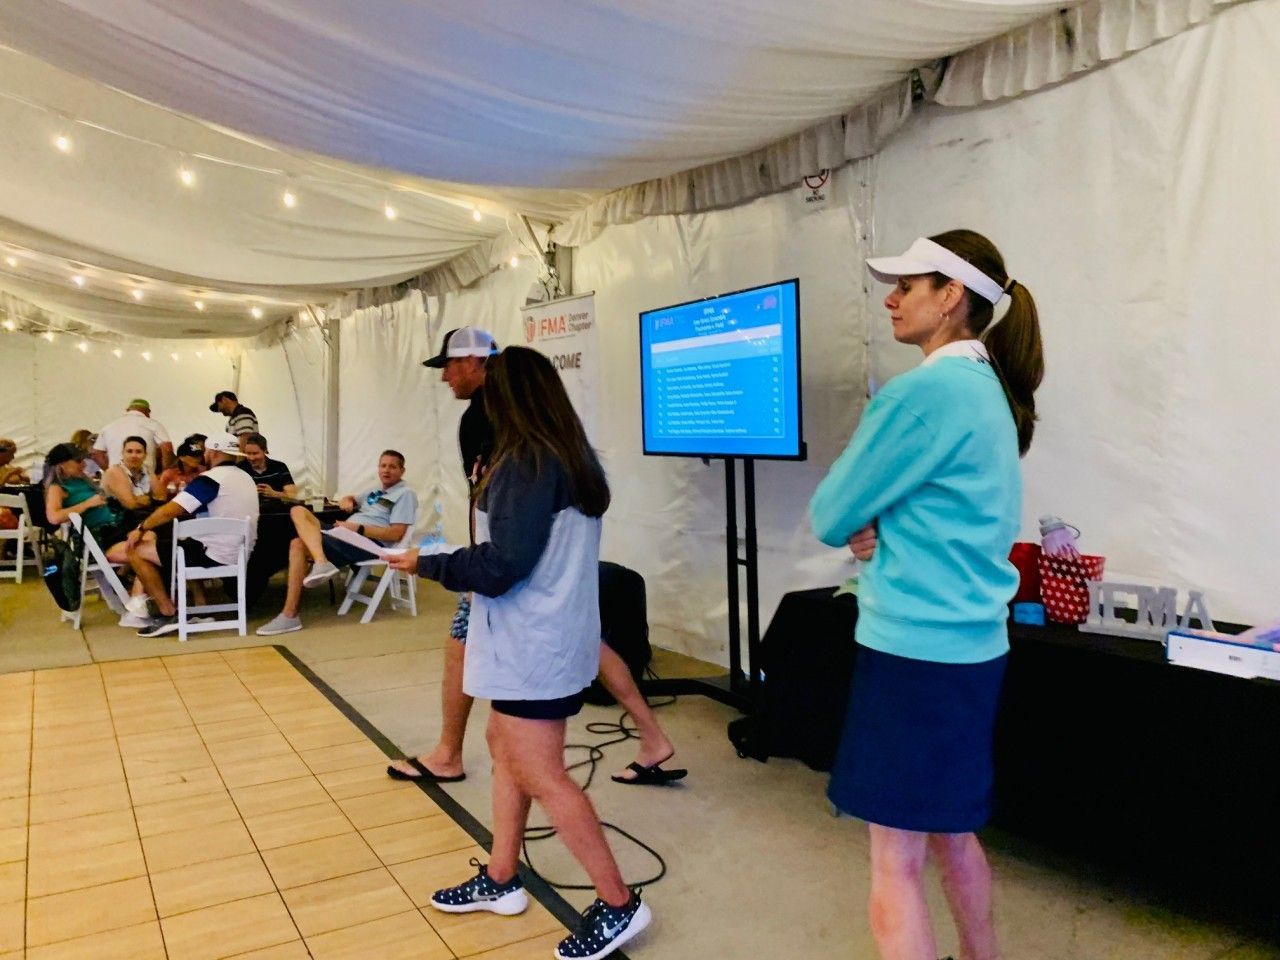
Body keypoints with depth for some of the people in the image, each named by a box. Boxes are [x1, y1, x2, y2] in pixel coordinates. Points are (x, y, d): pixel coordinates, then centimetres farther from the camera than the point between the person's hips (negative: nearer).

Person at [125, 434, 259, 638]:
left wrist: (141, 529, 1)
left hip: (216, 555, -9)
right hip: (239, 554, 9)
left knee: (137, 551, 1)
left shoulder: (210, 479, -13)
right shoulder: (245, 478, 14)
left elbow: (170, 511, -16)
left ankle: (169, 614, 0)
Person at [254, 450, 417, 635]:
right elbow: (351, 501, 40)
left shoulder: (405, 494, -1)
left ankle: (289, 616, -17)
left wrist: (358, 528, -18)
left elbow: (396, 534, -12)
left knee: (299, 544, -20)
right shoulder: (377, 490, 25)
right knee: (298, 511, -11)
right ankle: (321, 562, -34)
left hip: (368, 542, -9)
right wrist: (346, 501, 13)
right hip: (347, 535, 9)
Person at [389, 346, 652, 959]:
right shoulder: (572, 457, 8)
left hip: (533, 644, -10)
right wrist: (491, 493, 20)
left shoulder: (526, 461, -20)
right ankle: (500, 880, 34)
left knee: (541, 775, 0)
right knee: (505, 747, 20)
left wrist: (427, 564, -9)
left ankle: (618, 905, 11)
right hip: (547, 634, 10)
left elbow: (501, 566, -22)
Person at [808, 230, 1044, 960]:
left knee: (896, 862, 2)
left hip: (914, 648, -9)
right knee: (952, 834, 23)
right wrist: (880, 528, -1)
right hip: (971, 644, 9)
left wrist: (859, 525, 7)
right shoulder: (990, 391, 11)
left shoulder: (925, 391, -18)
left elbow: (830, 515, -13)